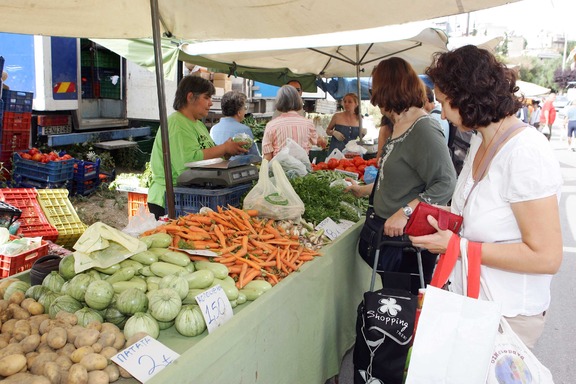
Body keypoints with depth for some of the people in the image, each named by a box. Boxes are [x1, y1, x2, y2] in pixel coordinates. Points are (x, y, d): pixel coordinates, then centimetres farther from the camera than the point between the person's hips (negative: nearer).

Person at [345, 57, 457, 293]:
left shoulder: (424, 130, -19)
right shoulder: (400, 125, 12)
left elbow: (446, 183, -25)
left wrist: (405, 213, -30)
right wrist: (365, 190, 31)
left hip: (404, 237, -9)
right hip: (382, 229, 9)